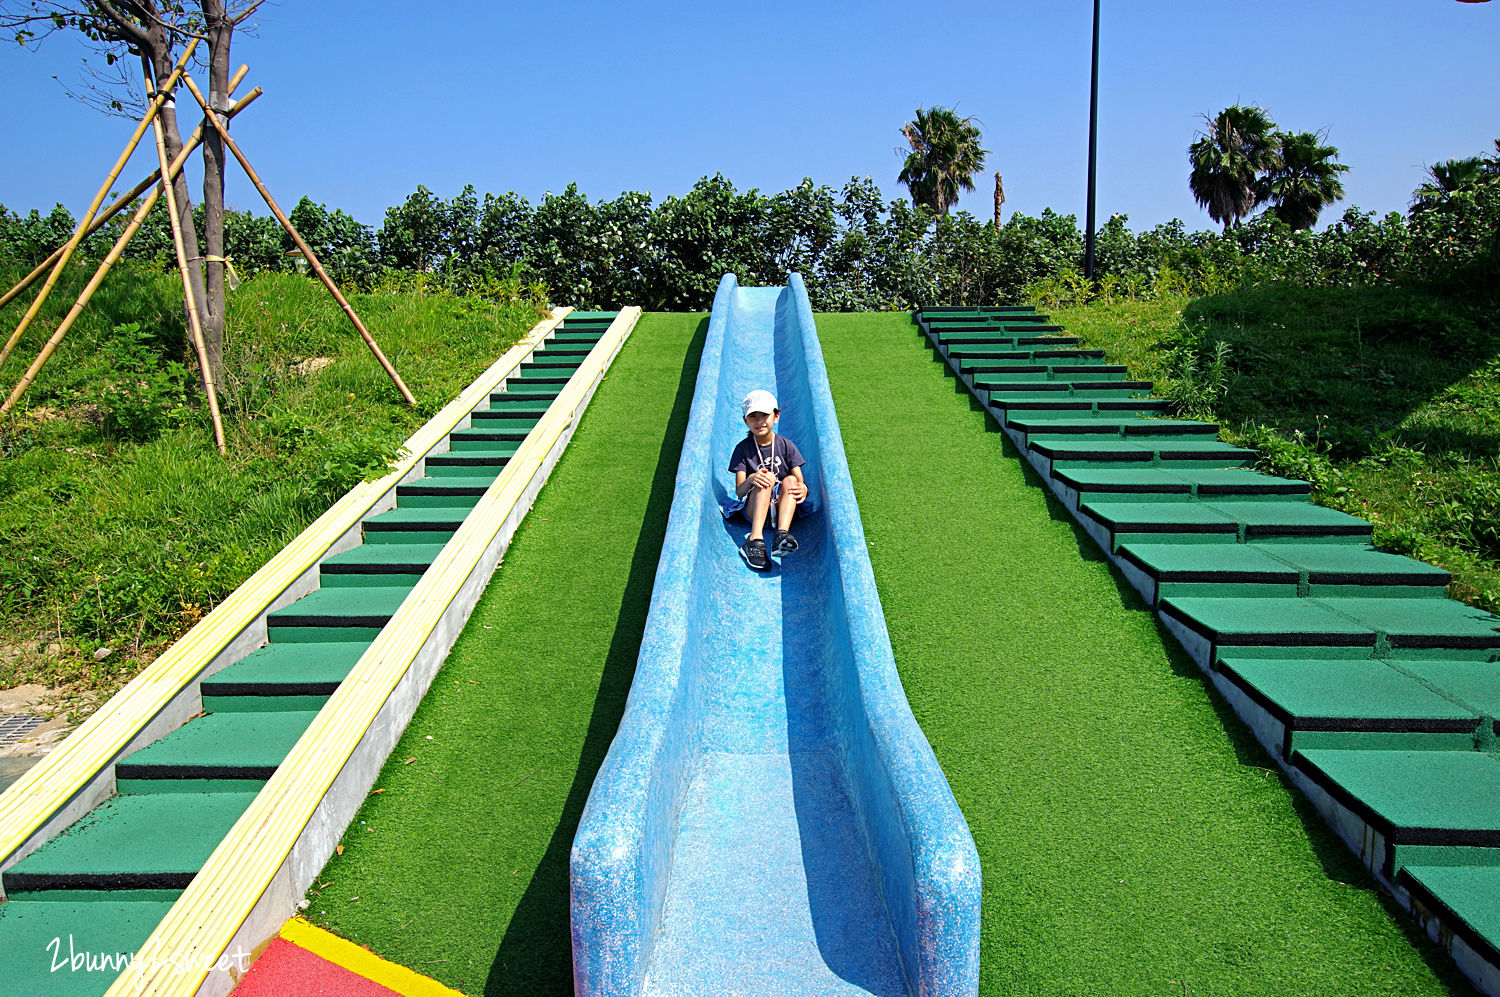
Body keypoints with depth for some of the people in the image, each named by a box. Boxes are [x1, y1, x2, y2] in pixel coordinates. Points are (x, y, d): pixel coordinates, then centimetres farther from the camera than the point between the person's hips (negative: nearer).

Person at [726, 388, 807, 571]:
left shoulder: (786, 446, 5)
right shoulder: (742, 449, 1)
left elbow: (800, 482, -1)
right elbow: (739, 491, -6)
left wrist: (803, 489, -27)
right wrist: (751, 479, -29)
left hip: (782, 508, 2)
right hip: (753, 510, -1)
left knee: (790, 480, -25)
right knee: (767, 477, -27)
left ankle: (781, 534, -47)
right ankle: (755, 540, -47)